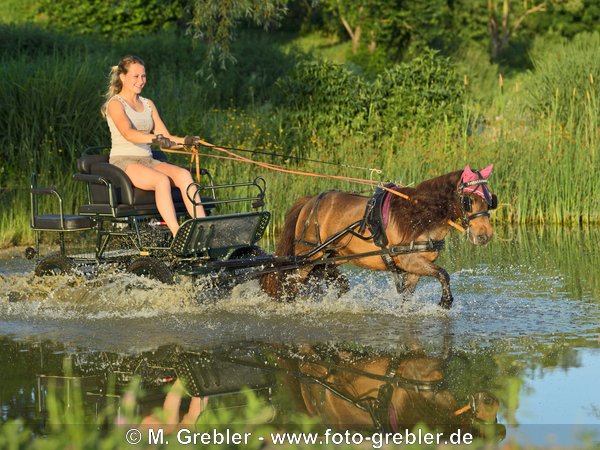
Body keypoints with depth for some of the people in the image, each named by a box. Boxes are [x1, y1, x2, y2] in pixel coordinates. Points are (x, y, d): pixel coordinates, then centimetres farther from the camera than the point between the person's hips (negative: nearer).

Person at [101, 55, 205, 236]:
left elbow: (166, 137, 11)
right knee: (162, 180, -35)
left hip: (147, 161, 6)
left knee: (183, 175, -24)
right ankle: (177, 235, -40)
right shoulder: (115, 104, -3)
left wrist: (184, 141, -11)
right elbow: (128, 133, -23)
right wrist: (155, 138, -40)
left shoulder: (148, 104, 19)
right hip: (123, 162, -6)